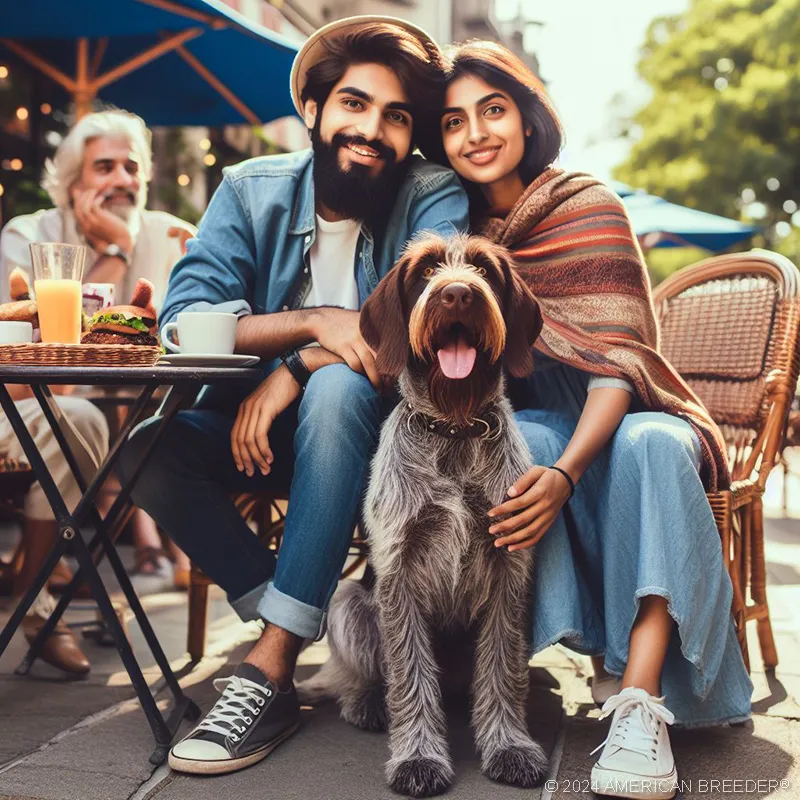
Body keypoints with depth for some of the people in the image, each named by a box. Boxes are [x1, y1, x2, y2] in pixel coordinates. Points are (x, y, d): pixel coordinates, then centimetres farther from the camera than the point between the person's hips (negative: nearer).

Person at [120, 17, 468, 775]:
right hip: (260, 421, 3)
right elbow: (185, 315, -15)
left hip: (376, 424, -3)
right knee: (151, 450, -22)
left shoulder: (433, 197, -9)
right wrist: (314, 322, -29)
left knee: (338, 386, -35)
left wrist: (296, 368, -26)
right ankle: (306, 624, -15)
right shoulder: (251, 191, -1)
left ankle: (271, 665, -33)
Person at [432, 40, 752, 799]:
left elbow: (618, 357, -18)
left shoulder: (588, 206, -9)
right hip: (531, 428, 2)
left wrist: (565, 473, -34)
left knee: (653, 444, -35)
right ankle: (608, 658, -30)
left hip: (617, 419, -1)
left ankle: (639, 704, -41)